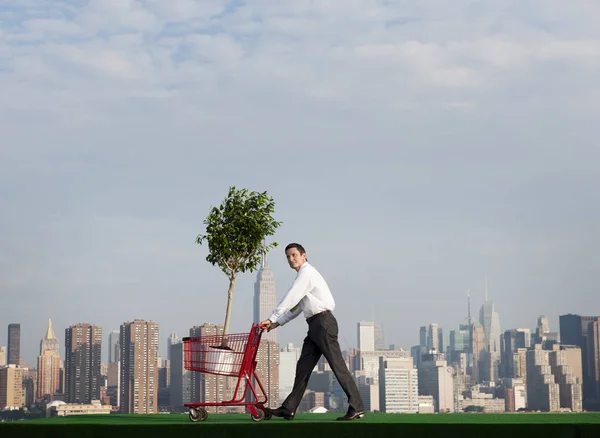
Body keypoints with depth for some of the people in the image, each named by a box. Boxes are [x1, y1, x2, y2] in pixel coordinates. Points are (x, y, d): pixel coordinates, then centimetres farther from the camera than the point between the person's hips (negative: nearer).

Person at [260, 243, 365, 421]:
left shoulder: (307, 272, -8)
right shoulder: (304, 275, 22)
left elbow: (290, 299, -14)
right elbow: (296, 306, 25)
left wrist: (272, 318, -10)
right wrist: (277, 323, 18)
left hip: (323, 322, -10)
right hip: (315, 326, 10)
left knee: (337, 365, -9)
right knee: (303, 366, 7)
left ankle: (356, 408, -7)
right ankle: (289, 408, 7)